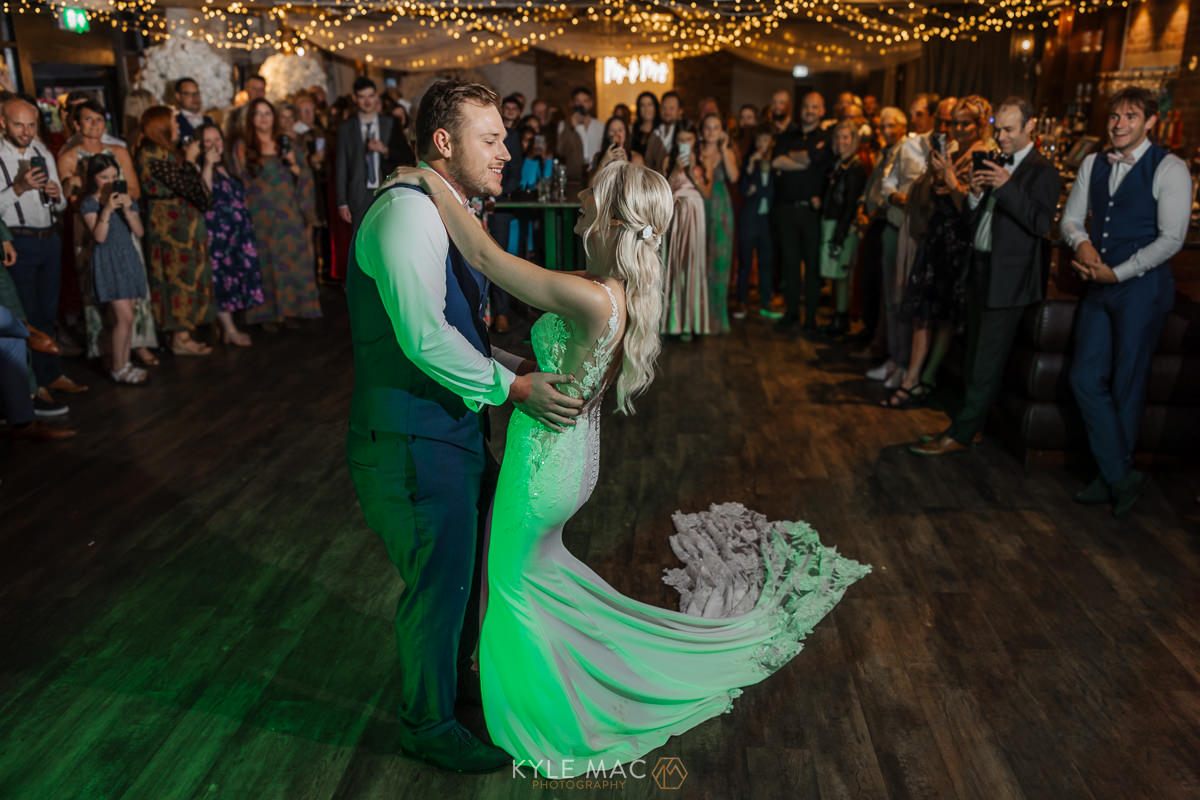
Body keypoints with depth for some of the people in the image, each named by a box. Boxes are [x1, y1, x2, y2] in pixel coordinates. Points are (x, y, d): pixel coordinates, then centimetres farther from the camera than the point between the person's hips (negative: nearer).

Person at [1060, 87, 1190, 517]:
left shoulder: (1169, 169, -8)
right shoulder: (1093, 164, 10)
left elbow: (1171, 239, -12)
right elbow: (1070, 218, 14)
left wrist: (1116, 273, -16)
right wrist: (1082, 243, -8)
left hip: (1142, 287, -6)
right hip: (1099, 286, 6)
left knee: (1127, 385, 2)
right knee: (1086, 378, 0)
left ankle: (1115, 477, 18)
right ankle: (1122, 477, 10)